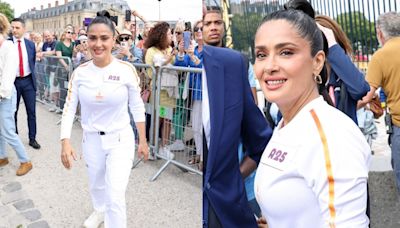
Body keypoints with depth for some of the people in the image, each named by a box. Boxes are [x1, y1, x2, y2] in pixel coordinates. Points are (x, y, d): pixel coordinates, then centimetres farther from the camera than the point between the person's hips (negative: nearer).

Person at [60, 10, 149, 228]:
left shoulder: (126, 70, -15)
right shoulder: (80, 72, -9)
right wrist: (65, 142, -13)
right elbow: (69, 108, -5)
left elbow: (137, 107, -6)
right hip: (91, 140, 4)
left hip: (120, 140, -3)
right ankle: (100, 210, 59)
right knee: (96, 185, 27)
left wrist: (143, 141, 0)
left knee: (115, 197, -7)